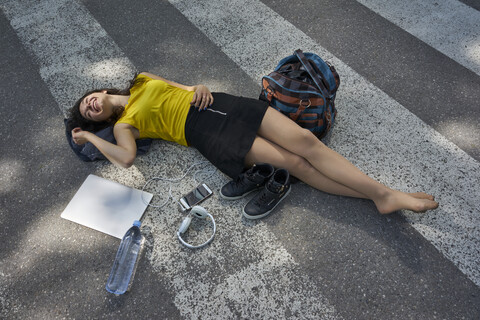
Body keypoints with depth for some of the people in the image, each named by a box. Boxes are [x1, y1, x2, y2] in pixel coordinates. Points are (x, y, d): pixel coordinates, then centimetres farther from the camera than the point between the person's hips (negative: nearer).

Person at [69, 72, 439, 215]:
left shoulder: (142, 80, 23)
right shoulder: (124, 123, 10)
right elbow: (127, 157, -9)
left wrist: (198, 88, 4)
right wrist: (88, 135, 2)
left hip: (216, 103, 5)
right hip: (206, 134, -4)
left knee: (304, 140, -14)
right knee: (293, 162, -22)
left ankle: (385, 192, -10)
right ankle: (378, 196, -17)